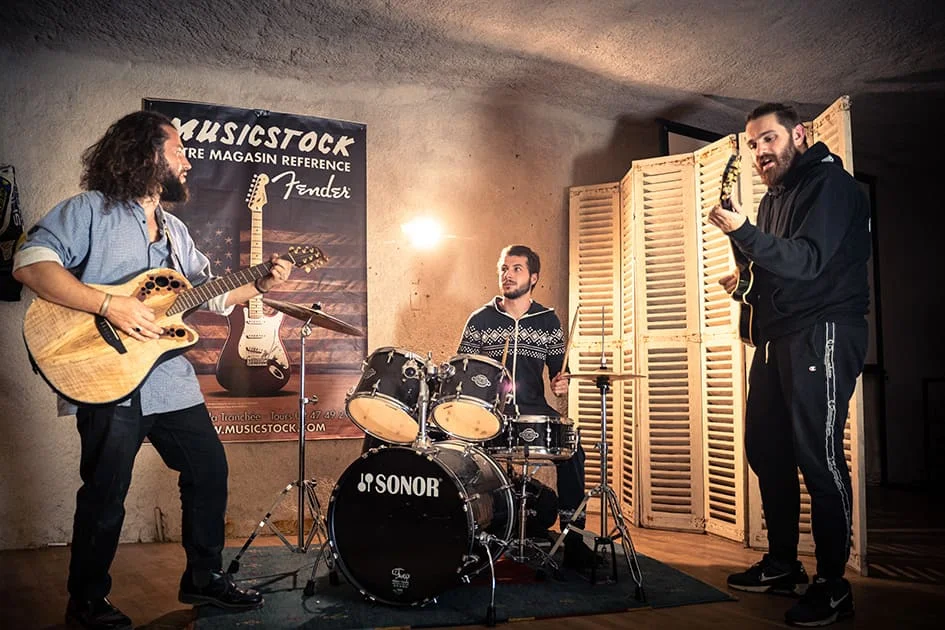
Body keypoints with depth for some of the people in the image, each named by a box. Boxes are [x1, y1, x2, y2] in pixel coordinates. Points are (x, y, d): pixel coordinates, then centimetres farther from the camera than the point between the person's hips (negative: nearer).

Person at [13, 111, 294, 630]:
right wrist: (111, 305, -26)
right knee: (106, 496, 0)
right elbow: (31, 264, -19)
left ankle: (203, 578, 27)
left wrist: (260, 285, 4)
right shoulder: (89, 210, -6)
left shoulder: (174, 230, 18)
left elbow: (209, 296, 20)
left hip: (171, 379, 8)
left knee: (210, 471, 10)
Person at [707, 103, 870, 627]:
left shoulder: (830, 184, -7)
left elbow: (810, 261, -22)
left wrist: (743, 233, -33)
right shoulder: (775, 196, 20)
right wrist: (749, 284, 9)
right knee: (766, 450, 10)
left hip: (822, 334, -9)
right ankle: (782, 565, 23)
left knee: (817, 457, -9)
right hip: (777, 338, 9)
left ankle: (832, 586, 2)